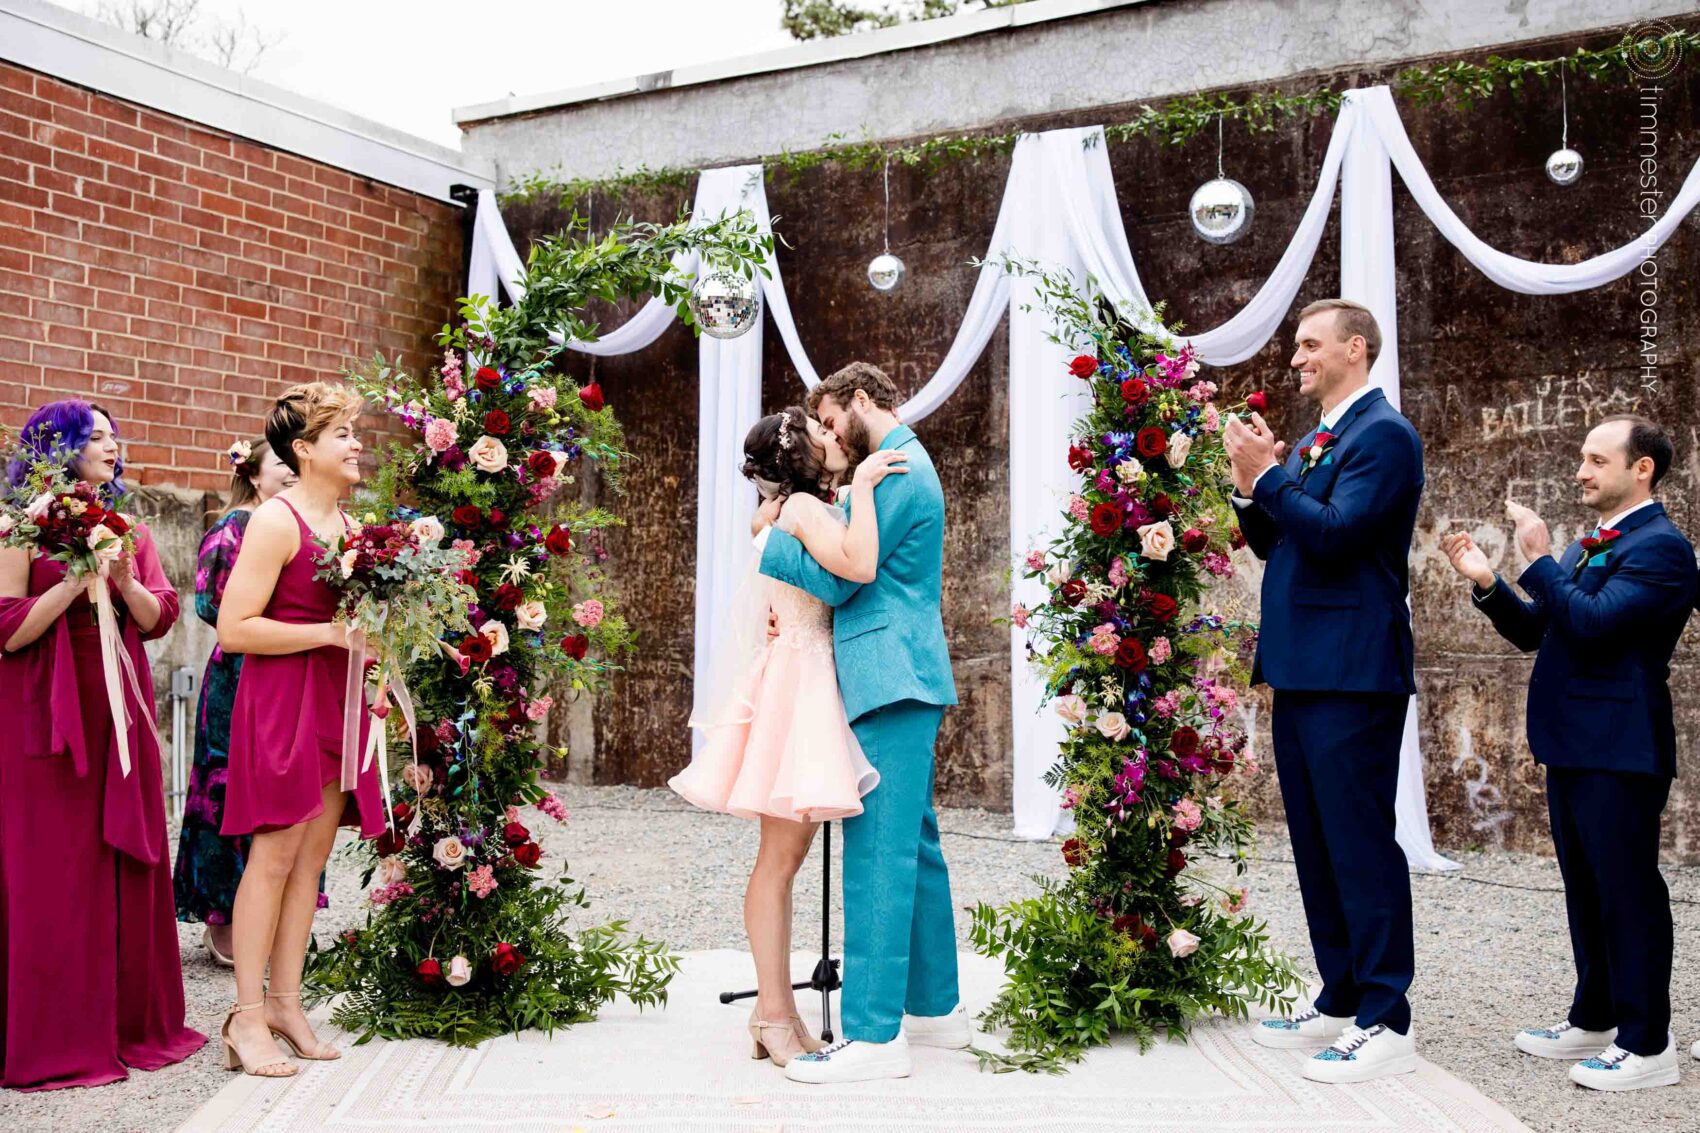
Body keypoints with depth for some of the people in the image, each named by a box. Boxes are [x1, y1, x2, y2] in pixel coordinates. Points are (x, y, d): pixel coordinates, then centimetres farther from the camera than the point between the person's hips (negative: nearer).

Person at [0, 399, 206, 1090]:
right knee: (55, 874, -2)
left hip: (119, 712, 5)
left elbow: (159, 619, 7)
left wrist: (125, 581, -10)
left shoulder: (130, 528, 13)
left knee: (128, 865, 7)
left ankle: (132, 1021, 18)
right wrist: (78, 577, -18)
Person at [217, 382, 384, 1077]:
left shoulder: (349, 524, 15)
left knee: (313, 854, 9)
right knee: (275, 852, -6)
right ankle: (247, 1016, 3)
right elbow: (234, 629, -15)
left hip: (336, 698, 8)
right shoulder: (277, 521, -9)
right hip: (283, 698, -8)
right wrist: (330, 633, -17)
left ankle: (285, 1002, 17)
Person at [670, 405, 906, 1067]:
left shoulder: (808, 510, 18)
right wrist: (861, 486, -17)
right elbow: (860, 567, -27)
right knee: (780, 857, -5)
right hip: (798, 682, -10)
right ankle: (774, 1016, 1)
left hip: (812, 683, 10)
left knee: (787, 854, 11)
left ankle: (775, 1012, 18)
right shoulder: (803, 507, -11)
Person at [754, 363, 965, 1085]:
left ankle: (875, 1033, -7)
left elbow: (835, 579, -14)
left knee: (877, 851, -10)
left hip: (890, 683, -11)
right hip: (903, 680, 11)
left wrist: (773, 532, -2)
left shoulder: (894, 470, -11)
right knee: (914, 843, 15)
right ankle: (934, 1007, 24)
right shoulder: (907, 465, 22)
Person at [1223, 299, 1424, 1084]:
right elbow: (1276, 544, 16)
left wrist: (1267, 476, -16)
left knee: (1360, 843, -4)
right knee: (1317, 844, 14)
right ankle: (1340, 1002, 26)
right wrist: (1251, 487, 1)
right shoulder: (1315, 442, 18)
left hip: (1352, 673, -9)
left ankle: (1386, 1025, 5)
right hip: (1301, 668, 10)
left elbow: (1336, 534, -21)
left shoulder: (1384, 434, -9)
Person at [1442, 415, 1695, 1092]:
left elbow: (1593, 621, -25)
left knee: (1628, 891, -2)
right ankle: (1593, 1021, 30)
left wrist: (1539, 560, -18)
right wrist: (1486, 583, 2)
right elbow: (1533, 631, 16)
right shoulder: (1588, 548, 17)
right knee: (1586, 891, 17)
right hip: (1572, 746, 9)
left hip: (1620, 751, -9)